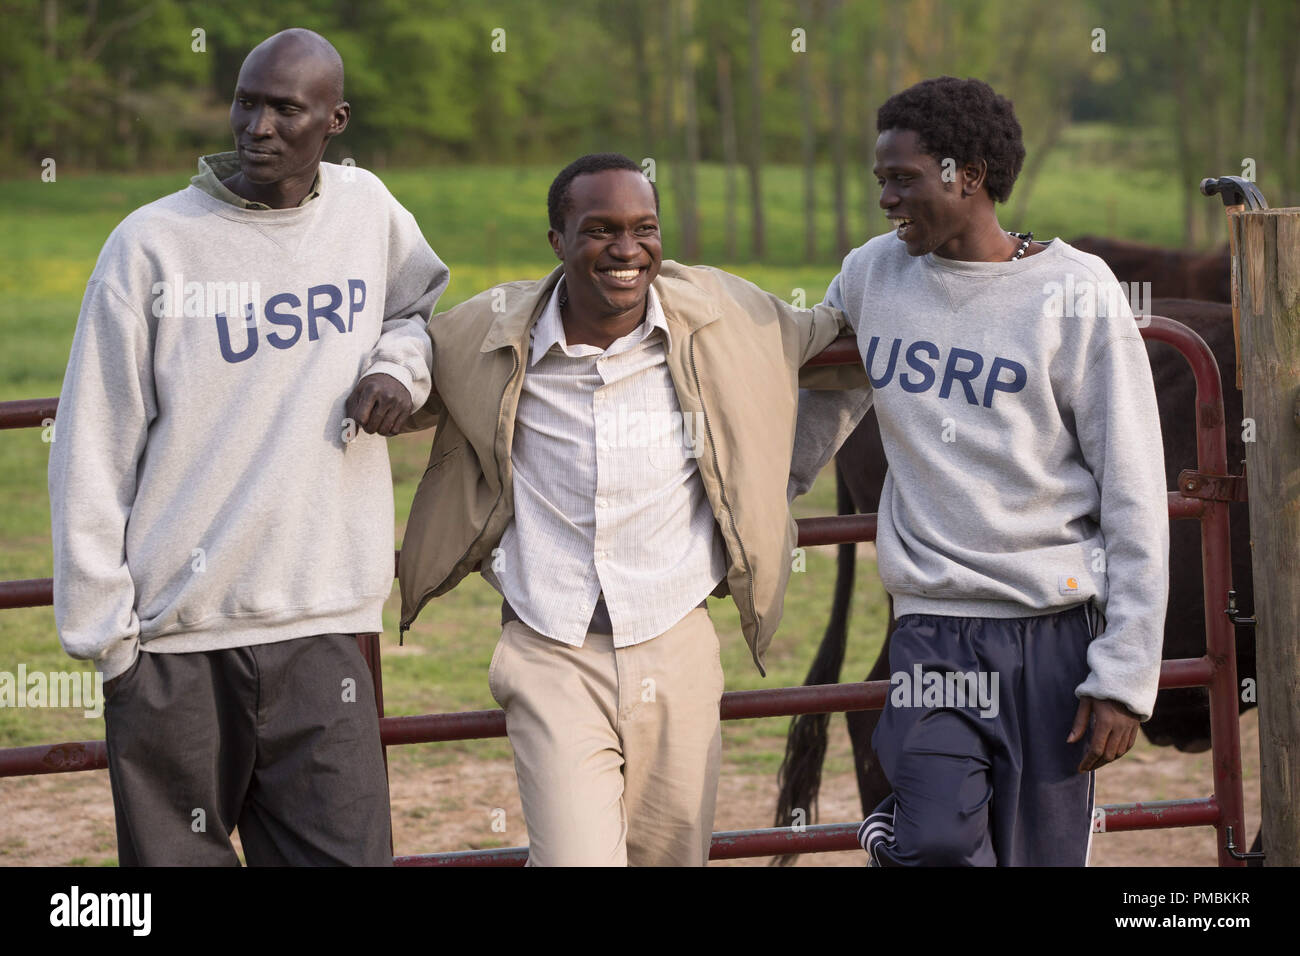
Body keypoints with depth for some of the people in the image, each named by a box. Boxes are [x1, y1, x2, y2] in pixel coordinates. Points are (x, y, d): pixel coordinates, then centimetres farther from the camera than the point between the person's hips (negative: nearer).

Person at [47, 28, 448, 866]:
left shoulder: (368, 212, 7)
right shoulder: (151, 245, -3)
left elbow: (427, 307, 29)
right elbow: (93, 452, -1)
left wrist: (399, 364, 5)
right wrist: (101, 627, -4)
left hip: (320, 633, 2)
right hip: (172, 647, -2)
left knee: (345, 852, -4)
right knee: (176, 859, 3)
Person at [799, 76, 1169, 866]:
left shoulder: (1075, 296, -4)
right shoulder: (872, 276, 7)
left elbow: (1134, 497, -4)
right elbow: (817, 405, 26)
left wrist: (1125, 675, -8)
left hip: (1055, 629, -2)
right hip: (933, 624, 2)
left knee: (1041, 856, 0)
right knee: (938, 849, -18)